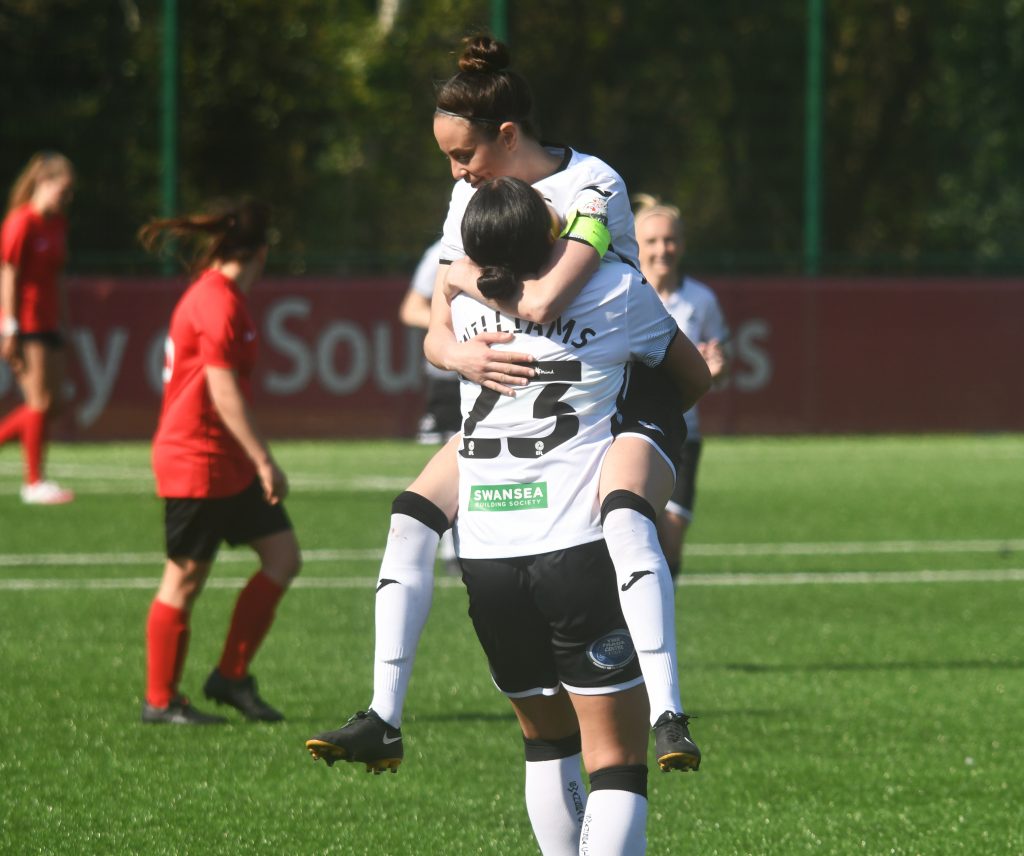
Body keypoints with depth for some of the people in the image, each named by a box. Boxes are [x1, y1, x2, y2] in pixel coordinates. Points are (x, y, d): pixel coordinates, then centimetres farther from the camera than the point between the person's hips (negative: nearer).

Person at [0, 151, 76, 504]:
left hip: (47, 323, 9)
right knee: (40, 400, -8)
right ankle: (33, 482, -3)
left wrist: (63, 324, 18)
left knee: (53, 403, 5)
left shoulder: (58, 222, 12)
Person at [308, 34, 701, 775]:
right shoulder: (473, 195, 3)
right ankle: (383, 720, -1)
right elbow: (436, 334, 2)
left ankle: (667, 717, -44)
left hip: (625, 404, -7)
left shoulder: (592, 186, -20)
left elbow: (544, 303, -36)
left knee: (624, 512, -37)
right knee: (412, 514, -6)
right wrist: (461, 354, -22)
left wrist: (466, 275, -19)